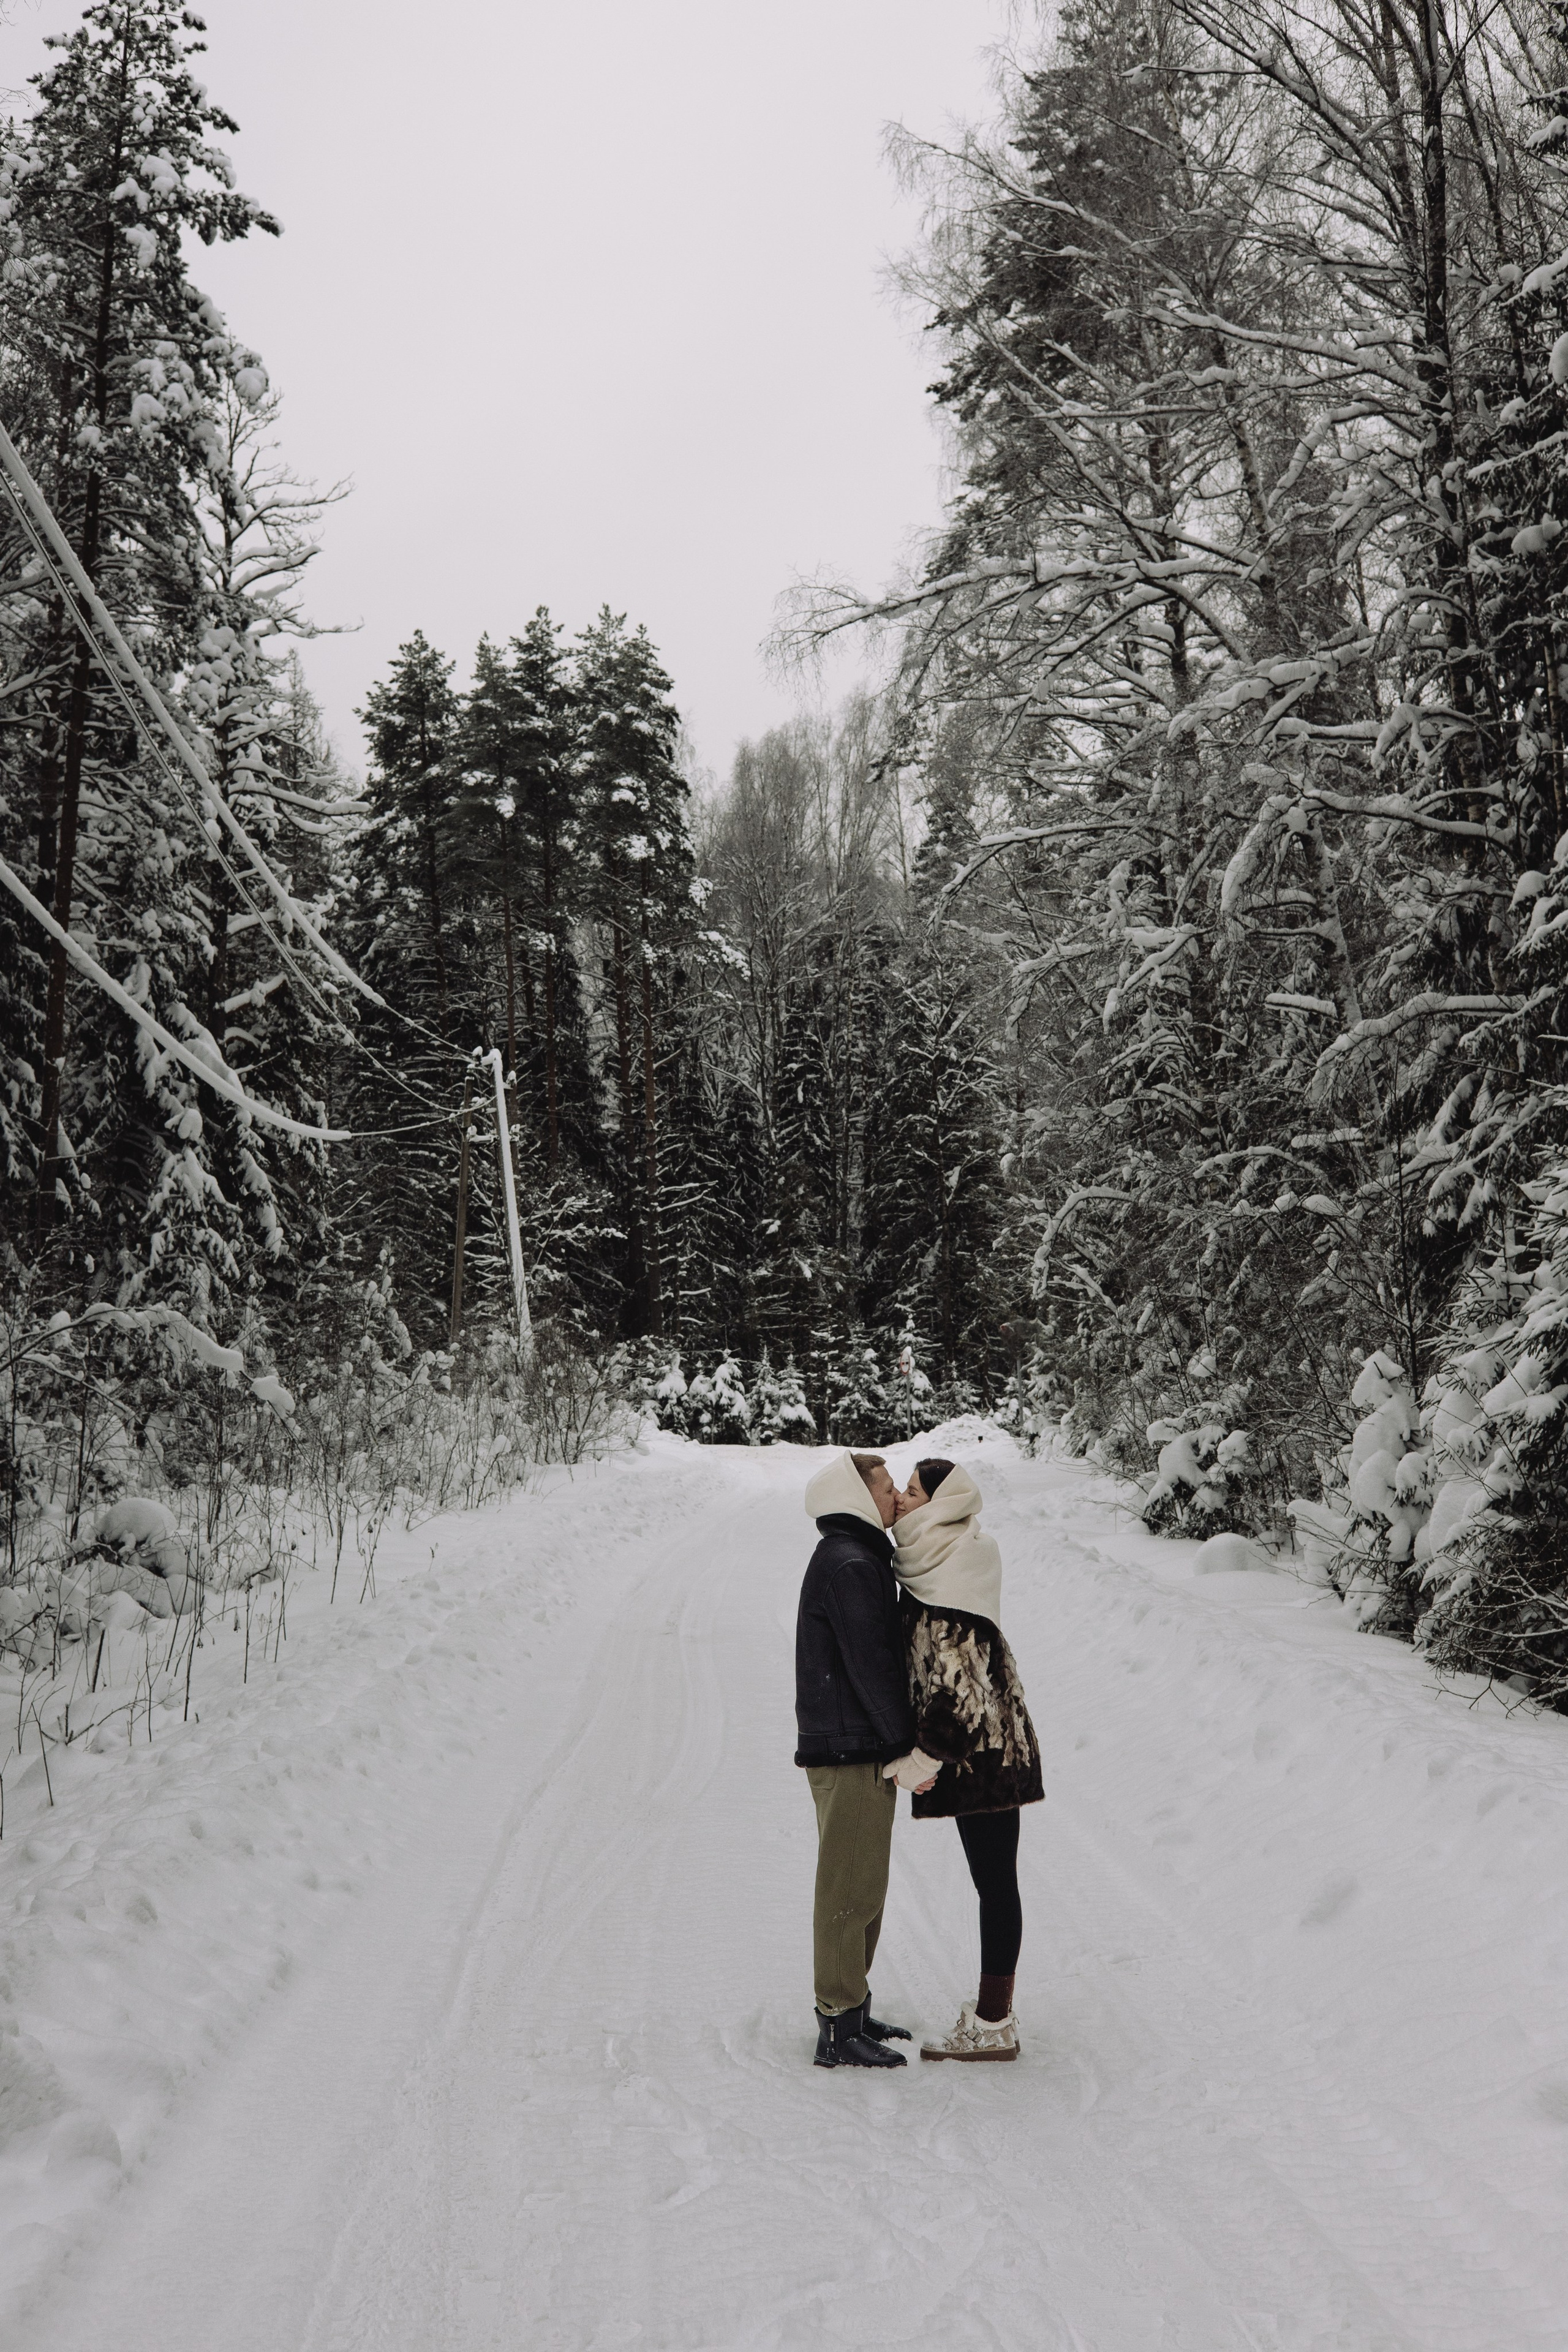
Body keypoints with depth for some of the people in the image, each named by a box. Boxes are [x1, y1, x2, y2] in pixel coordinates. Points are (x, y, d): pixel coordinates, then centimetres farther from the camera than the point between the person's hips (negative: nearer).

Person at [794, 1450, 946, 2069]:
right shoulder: (850, 1566, -17)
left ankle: (850, 2008, 27)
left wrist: (901, 1748, 15)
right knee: (850, 1889, -4)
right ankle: (840, 2029, 3)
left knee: (862, 1886, 17)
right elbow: (870, 1668, -20)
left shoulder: (856, 1560, 17)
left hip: (856, 1749, 10)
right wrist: (907, 1750, -15)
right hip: (852, 1753, -10)